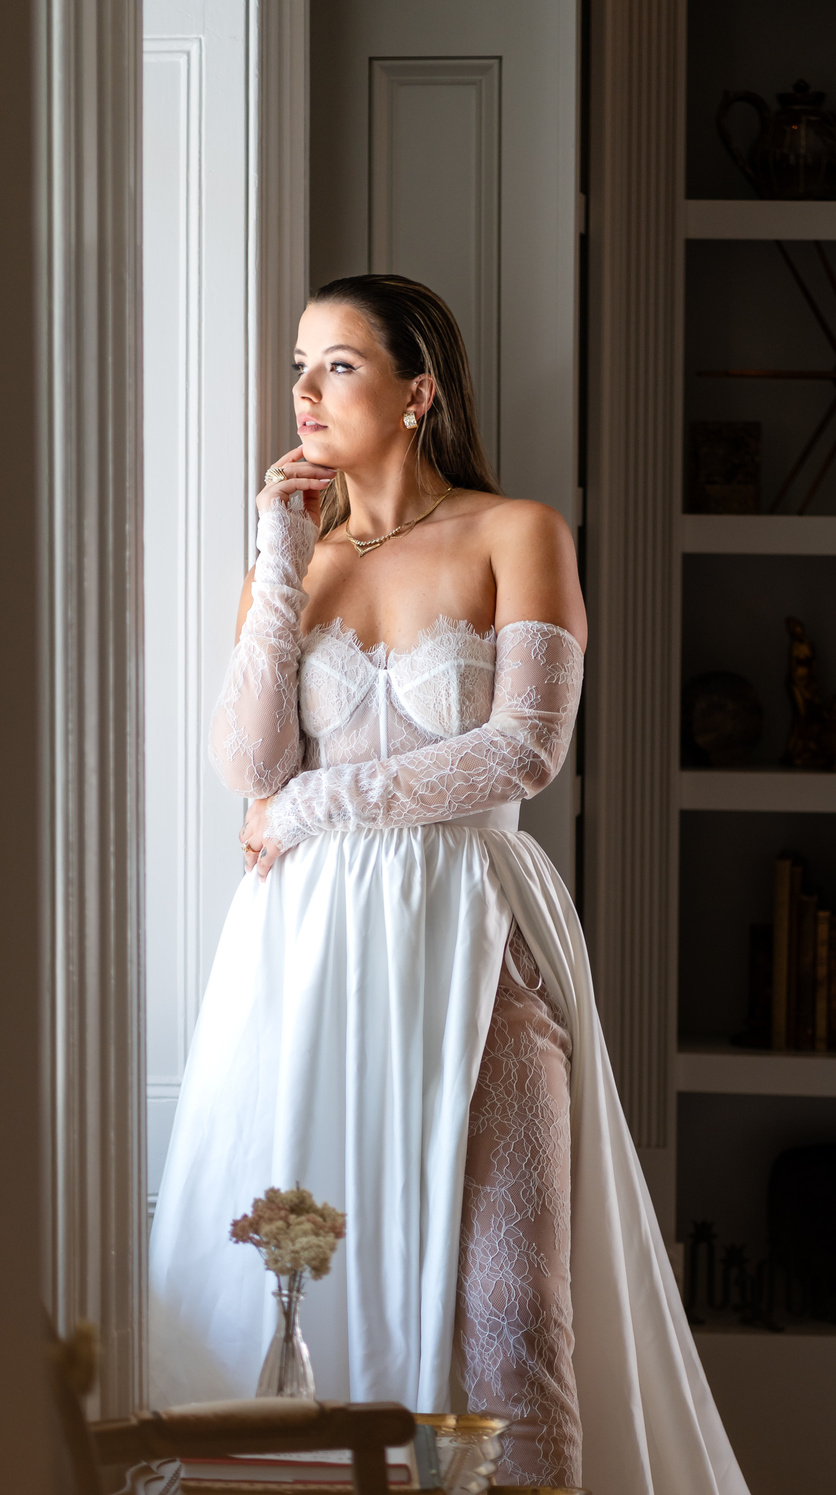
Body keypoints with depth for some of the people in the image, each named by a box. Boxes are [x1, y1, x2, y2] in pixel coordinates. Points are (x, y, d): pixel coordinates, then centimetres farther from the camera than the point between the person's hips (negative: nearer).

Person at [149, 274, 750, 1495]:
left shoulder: (516, 534, 3)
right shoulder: (291, 559, 14)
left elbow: (525, 751, -9)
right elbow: (248, 766, 0)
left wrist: (318, 804, -6)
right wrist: (284, 566, -2)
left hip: (467, 935, -3)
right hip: (309, 939, 3)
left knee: (489, 1273, -5)